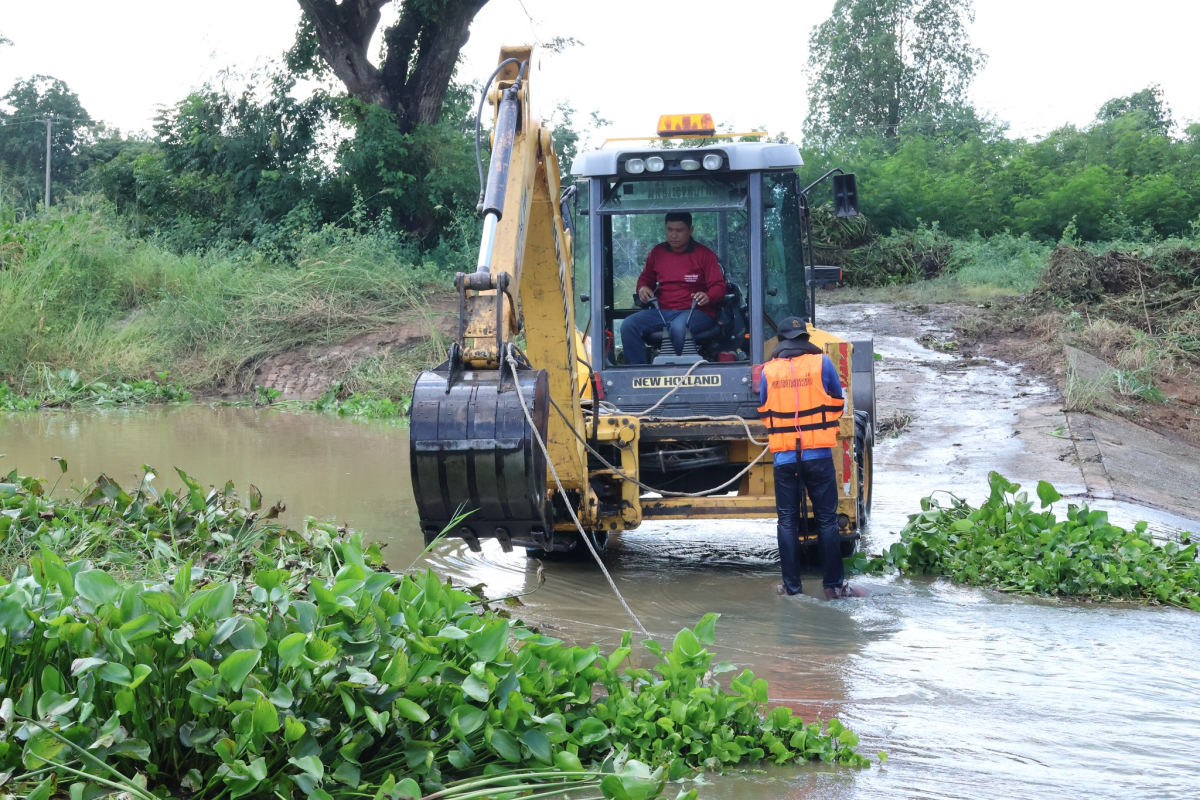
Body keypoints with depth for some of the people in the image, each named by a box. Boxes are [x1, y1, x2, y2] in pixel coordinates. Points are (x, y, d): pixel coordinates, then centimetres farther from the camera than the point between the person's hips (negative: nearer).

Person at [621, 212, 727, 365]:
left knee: (678, 328, -40)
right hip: (663, 311, 5)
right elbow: (646, 277, 27)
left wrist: (708, 297, -24)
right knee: (629, 325, -20)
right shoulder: (657, 252, 13)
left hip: (696, 312, -5)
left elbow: (719, 286, -1)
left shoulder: (704, 254, 1)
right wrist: (642, 288, 3)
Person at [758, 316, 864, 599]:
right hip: (819, 455, -1)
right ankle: (834, 584, 6)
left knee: (787, 521, 8)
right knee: (826, 520, 5)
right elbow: (837, 404, 9)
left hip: (784, 457, 1)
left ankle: (791, 585, 7)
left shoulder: (768, 371, 1)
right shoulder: (821, 363, -2)